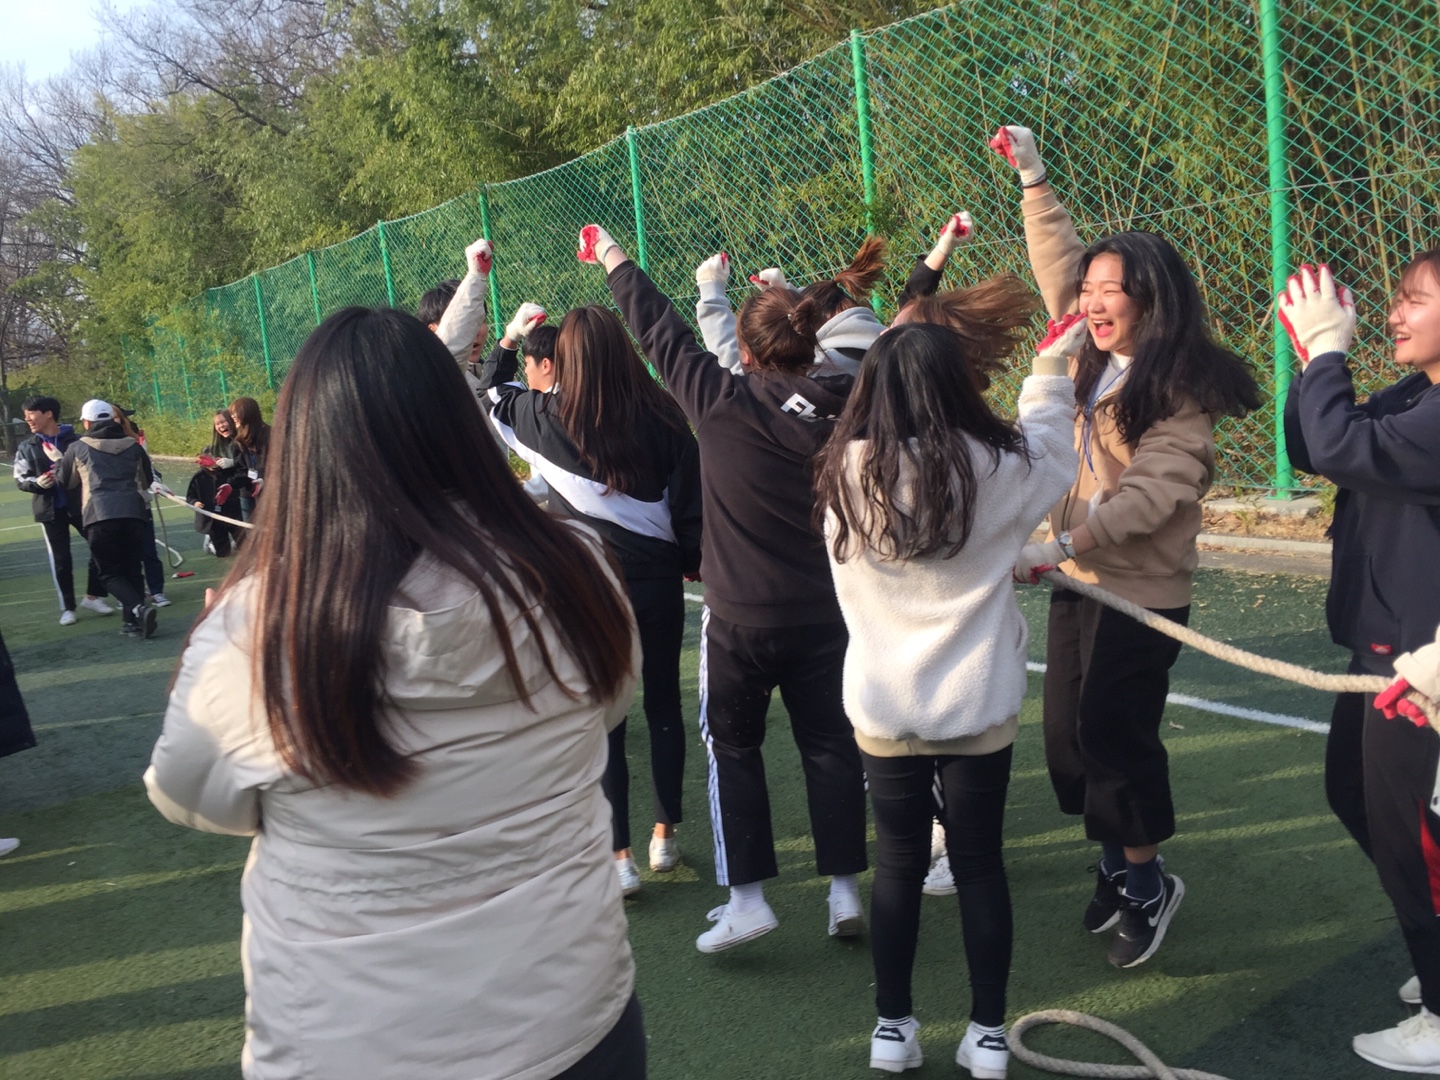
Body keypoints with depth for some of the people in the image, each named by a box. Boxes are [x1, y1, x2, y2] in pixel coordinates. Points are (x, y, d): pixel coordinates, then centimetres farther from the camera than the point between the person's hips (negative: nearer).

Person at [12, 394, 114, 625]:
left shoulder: (74, 440, -3)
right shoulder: (26, 447, 4)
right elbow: (20, 479, 2)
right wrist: (36, 482, -17)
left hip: (79, 504, -1)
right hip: (50, 509, 1)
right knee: (60, 560, 4)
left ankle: (93, 596, 19)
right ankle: (67, 608, 13)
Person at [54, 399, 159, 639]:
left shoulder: (78, 448, 8)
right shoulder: (133, 446, 14)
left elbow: (64, 481, 24)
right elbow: (147, 481, 26)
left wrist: (59, 465, 45)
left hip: (99, 516, -3)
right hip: (133, 513, 3)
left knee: (110, 572, 3)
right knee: (132, 570, 13)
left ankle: (138, 609, -20)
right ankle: (134, 621, 10)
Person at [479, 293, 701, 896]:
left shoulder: (550, 417, -7)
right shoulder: (664, 419, -8)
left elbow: (493, 394, 14)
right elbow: (690, 502, -3)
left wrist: (510, 338, 27)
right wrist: (692, 564, 13)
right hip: (659, 581, 2)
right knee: (664, 705, 17)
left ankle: (620, 857, 8)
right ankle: (665, 836, 29)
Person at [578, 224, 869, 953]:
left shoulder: (722, 404, -14)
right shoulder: (840, 408, -7)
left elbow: (660, 333, -2)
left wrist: (612, 259, 12)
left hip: (740, 616, -3)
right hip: (825, 610, 3)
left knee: (731, 747, 12)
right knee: (829, 743, 14)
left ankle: (747, 896, 10)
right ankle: (845, 889, 18)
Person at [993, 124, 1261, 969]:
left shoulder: (1180, 396, -15)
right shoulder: (1092, 358, 6)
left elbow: (1150, 494, -24)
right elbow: (1059, 262, 17)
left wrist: (1061, 544, -31)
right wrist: (1033, 178, 16)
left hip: (1139, 592, -7)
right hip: (1078, 581, 7)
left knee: (1113, 733, -1)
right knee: (1070, 733, 10)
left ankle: (1148, 884, 19)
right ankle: (1118, 867, 28)